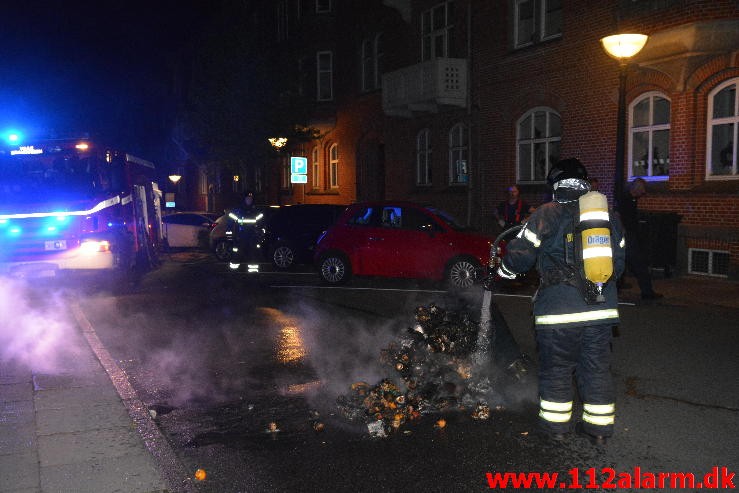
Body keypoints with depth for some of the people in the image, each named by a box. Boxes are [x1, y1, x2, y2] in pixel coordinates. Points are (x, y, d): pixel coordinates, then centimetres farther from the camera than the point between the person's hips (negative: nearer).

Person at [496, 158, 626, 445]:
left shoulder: (548, 214, -6)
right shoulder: (607, 216, 11)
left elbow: (520, 254, -6)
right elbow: (619, 261, 17)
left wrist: (505, 270, 14)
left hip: (559, 310, -4)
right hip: (602, 308, 5)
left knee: (556, 369, 10)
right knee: (597, 367, 15)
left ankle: (556, 425, 21)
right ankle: (599, 426, 24)